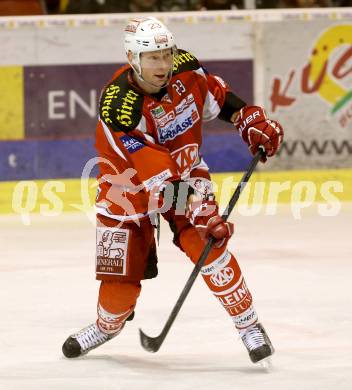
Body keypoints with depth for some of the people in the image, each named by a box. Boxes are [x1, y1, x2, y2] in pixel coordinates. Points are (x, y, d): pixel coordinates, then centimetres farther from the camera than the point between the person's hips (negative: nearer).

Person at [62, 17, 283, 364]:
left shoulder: (184, 68, -18)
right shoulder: (118, 106, -33)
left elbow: (215, 93, 7)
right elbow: (156, 174, -38)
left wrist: (251, 119, -1)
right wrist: (196, 206, -45)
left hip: (184, 171, 3)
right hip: (129, 183, -3)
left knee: (206, 245, -18)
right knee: (122, 271, 0)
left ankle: (249, 325, -8)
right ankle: (108, 324, 32)